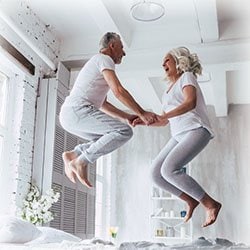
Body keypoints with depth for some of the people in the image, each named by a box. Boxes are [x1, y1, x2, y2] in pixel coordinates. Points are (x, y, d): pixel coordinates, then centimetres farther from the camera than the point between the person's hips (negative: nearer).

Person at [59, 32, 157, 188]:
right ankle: (81, 161, -14)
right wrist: (142, 113, -8)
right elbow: (118, 91, -13)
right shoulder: (104, 59, 0)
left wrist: (127, 117, 21)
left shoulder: (96, 64, 31)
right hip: (78, 111, -10)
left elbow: (103, 105, 30)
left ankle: (73, 155, 8)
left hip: (67, 116, 10)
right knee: (124, 131, -15)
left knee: (107, 141, 21)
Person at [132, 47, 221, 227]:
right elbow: (165, 122, 26)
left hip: (196, 131, -8)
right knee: (156, 173, -5)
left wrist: (164, 115, -29)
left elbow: (191, 103, -18)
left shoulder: (187, 76, 3)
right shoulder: (170, 89, 26)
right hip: (179, 135, 8)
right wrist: (143, 121, 11)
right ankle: (191, 200, 9)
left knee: (169, 170, -25)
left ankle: (210, 204, -14)